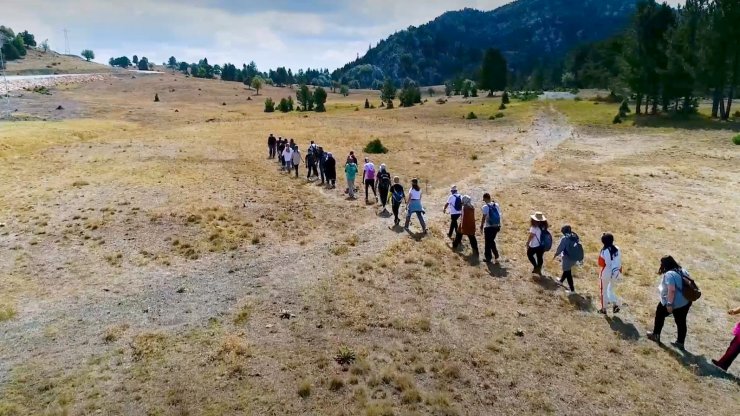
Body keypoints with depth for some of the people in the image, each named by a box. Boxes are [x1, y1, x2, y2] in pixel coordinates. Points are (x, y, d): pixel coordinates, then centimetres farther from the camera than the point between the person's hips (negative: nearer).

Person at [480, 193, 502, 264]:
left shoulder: (485, 207, -15)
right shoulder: (496, 205, 3)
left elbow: (484, 218, -14)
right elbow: (499, 216, 8)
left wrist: (481, 227, -4)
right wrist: (499, 226, 17)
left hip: (488, 227, -6)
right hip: (496, 226, 6)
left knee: (488, 242, 7)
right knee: (492, 241, 22)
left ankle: (488, 258, 15)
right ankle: (496, 256, 19)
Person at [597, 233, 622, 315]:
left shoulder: (604, 251, -20)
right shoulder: (617, 249, -4)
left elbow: (601, 264, -18)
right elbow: (620, 262, 3)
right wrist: (619, 273, 10)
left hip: (606, 273, -5)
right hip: (615, 273, 5)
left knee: (604, 290, 12)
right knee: (611, 289, 24)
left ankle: (604, 309, 20)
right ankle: (615, 304, 9)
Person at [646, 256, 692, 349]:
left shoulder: (669, 274, -22)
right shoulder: (682, 271, 6)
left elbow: (671, 290, -29)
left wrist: (669, 304, -26)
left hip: (674, 303, -7)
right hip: (686, 302, 7)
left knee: (659, 314, 16)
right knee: (681, 322, 15)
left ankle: (656, 335, 26)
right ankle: (680, 342, 23)